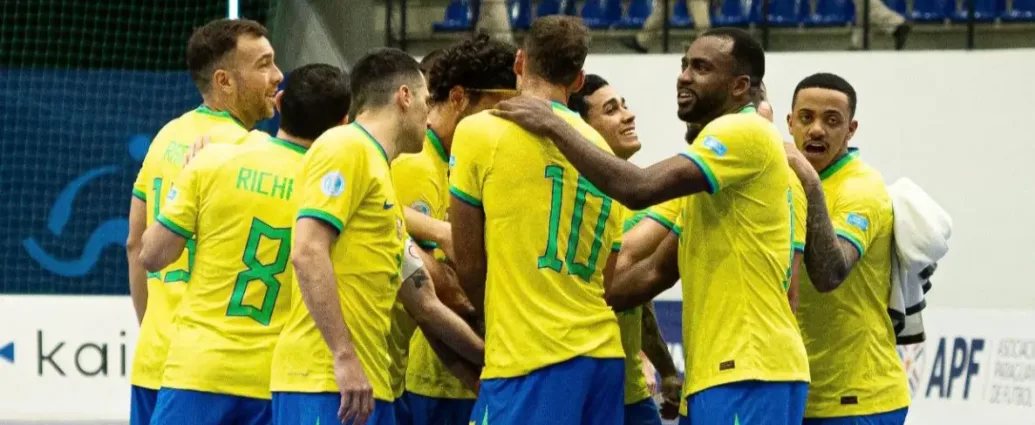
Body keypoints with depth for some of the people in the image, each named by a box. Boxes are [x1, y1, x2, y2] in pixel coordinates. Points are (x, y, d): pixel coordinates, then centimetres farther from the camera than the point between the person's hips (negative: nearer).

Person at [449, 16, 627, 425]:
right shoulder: (599, 147, 13)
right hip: (605, 356, 6)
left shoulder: (480, 131, -3)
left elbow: (468, 264, 2)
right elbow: (610, 276, 14)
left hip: (530, 358, -6)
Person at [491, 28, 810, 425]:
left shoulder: (746, 133, -9)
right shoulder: (725, 142, 24)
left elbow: (639, 188, -20)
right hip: (722, 373, 10)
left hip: (747, 375, -10)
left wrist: (553, 126, -10)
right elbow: (657, 271, 24)